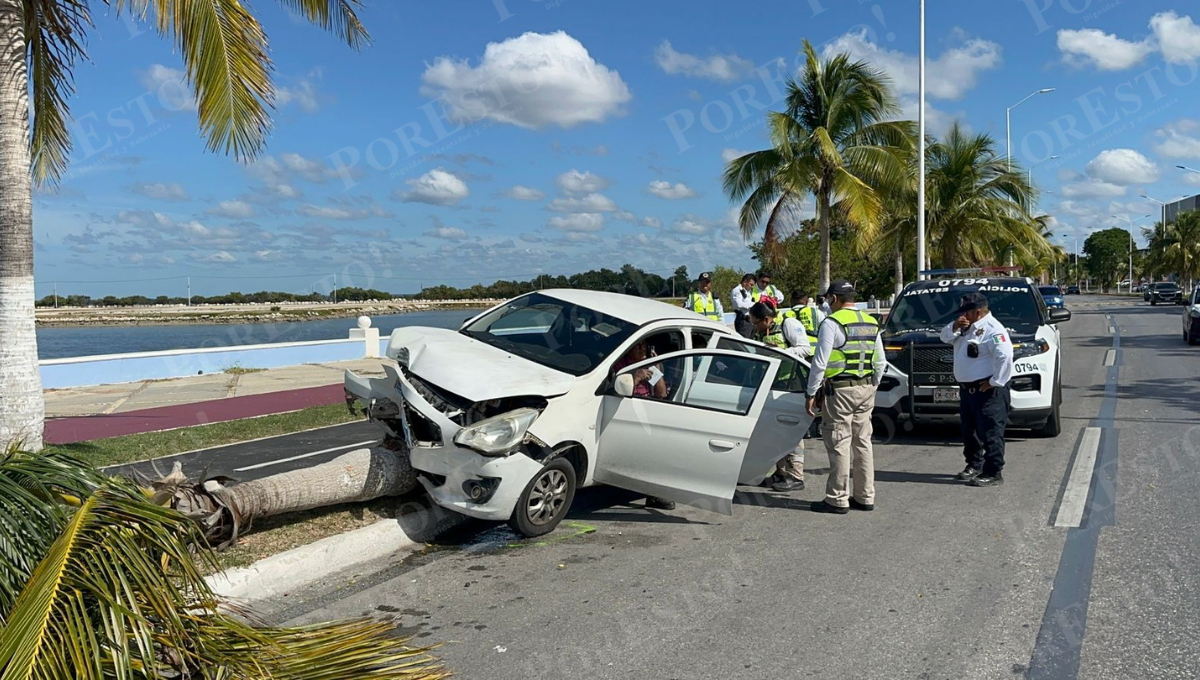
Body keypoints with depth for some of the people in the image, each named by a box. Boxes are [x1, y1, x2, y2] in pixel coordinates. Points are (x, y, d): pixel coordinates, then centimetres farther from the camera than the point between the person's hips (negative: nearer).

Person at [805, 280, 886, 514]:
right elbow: (880, 363, 17)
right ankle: (865, 497, 18)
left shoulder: (832, 322, -10)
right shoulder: (871, 323, 13)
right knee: (862, 442, 13)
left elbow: (820, 362, -14)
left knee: (839, 444, -3)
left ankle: (837, 499, 1)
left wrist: (811, 394, -8)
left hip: (840, 390, -7)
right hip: (866, 389, 8)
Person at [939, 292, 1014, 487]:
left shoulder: (992, 329, -17)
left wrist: (995, 382, -23)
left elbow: (1005, 356, -28)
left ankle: (993, 473, -1)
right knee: (969, 432, 19)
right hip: (967, 388, 10)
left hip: (987, 391, -10)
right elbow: (945, 338, 18)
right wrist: (955, 327, -2)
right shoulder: (966, 326, 13)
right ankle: (974, 465, 34)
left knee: (990, 433, -5)